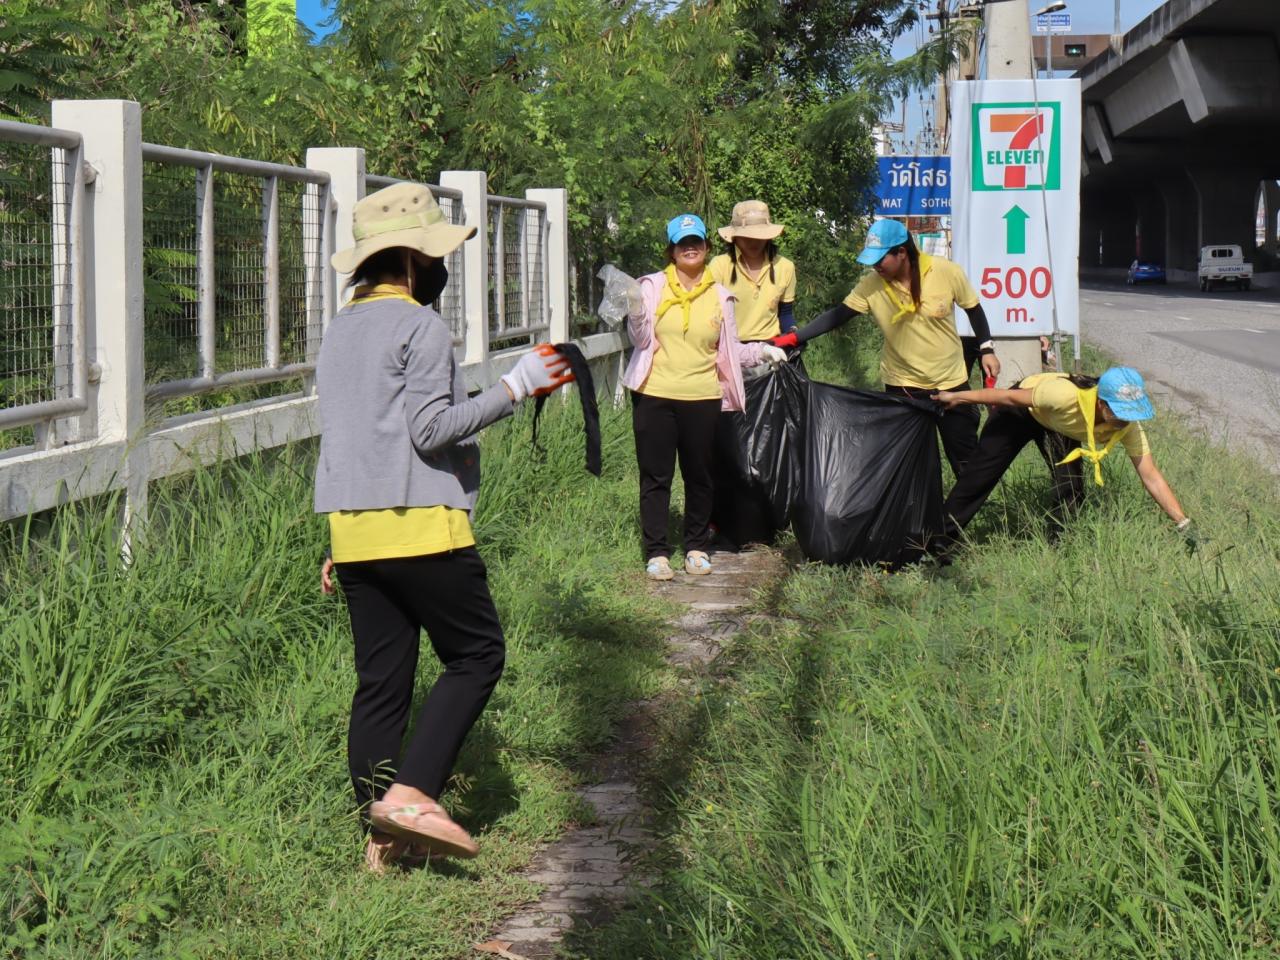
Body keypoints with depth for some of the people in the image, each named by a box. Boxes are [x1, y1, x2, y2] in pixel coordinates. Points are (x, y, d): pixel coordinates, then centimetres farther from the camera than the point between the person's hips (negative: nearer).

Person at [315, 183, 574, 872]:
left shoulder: (340, 329, 19)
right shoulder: (418, 325, -8)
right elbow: (431, 429, -16)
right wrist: (513, 388, -9)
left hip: (352, 529, 8)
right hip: (419, 525, -8)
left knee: (380, 678, 9)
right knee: (476, 655, 2)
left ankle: (381, 836, 10)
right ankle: (411, 793, -11)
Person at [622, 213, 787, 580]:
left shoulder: (719, 295, 8)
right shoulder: (653, 287, 2)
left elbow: (730, 352, 11)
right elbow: (641, 340, -4)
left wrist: (762, 350, -4)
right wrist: (636, 311, -21)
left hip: (702, 398, 2)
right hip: (655, 397, -2)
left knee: (699, 476, 9)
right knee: (656, 476, 1)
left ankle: (697, 547, 22)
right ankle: (656, 553, 7)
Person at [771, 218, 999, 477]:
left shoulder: (946, 272, -17)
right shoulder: (872, 285, -14)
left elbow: (973, 309, -1)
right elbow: (838, 316, -11)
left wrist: (986, 349, -1)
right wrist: (793, 338, -19)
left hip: (951, 383, -1)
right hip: (903, 387, 1)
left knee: (966, 460, 7)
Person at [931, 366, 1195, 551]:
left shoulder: (1128, 425, -32)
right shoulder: (1066, 396, -44)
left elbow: (1151, 477, -28)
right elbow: (1012, 397, -30)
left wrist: (1184, 526, -34)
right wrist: (957, 397, -21)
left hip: (1060, 429, 3)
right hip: (1020, 411, -3)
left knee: (1071, 489, -13)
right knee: (978, 477, 0)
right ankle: (941, 541, 17)